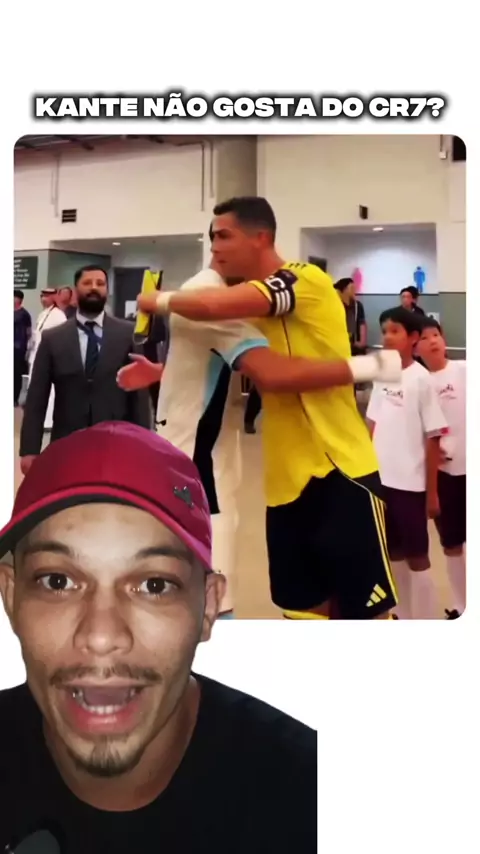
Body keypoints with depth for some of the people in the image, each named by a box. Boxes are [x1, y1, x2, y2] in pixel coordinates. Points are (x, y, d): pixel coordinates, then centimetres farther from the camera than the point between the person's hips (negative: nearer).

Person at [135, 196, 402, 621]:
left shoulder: (308, 280, -14)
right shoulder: (254, 306, 14)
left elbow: (213, 304, -28)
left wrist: (162, 300, -8)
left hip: (340, 470, -8)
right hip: (288, 478, 8)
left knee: (368, 611, 1)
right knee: (306, 609, 12)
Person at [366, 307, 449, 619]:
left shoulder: (422, 380, -12)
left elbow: (433, 440, -10)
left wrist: (432, 492, -9)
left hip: (411, 483, -6)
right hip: (381, 479, 6)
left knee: (417, 557, 4)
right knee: (394, 553, 16)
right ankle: (403, 616, 30)